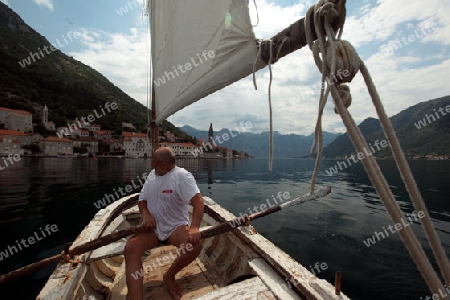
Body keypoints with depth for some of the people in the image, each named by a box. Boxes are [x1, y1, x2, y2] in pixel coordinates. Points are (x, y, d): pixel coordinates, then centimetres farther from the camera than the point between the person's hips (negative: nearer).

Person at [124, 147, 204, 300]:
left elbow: (198, 202, -26)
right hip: (153, 227, 5)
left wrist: (194, 228, -40)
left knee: (195, 245, -30)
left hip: (176, 226, -4)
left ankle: (169, 276, -1)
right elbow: (142, 199, 13)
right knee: (130, 249, -23)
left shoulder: (182, 176, -16)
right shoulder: (152, 174, 6)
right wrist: (145, 213, -9)